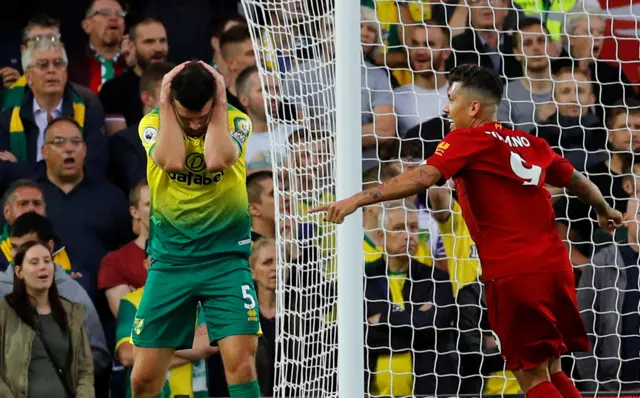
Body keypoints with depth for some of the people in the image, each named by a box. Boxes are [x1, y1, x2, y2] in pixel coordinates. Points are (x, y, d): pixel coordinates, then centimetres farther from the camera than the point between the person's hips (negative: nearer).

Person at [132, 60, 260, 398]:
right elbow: (172, 161, -24)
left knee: (241, 363, -17)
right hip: (169, 260, 1)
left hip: (226, 258, -1)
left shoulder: (236, 121, -4)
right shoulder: (153, 123, -2)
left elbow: (216, 160, -25)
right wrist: (164, 105, -15)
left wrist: (220, 104, -16)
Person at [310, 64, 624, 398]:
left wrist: (357, 200, -24)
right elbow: (577, 180, 31)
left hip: (513, 274, -7)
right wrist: (604, 211, 52)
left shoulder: (467, 139, -3)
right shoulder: (530, 144, 17)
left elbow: (422, 178, -19)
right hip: (556, 267, 7)